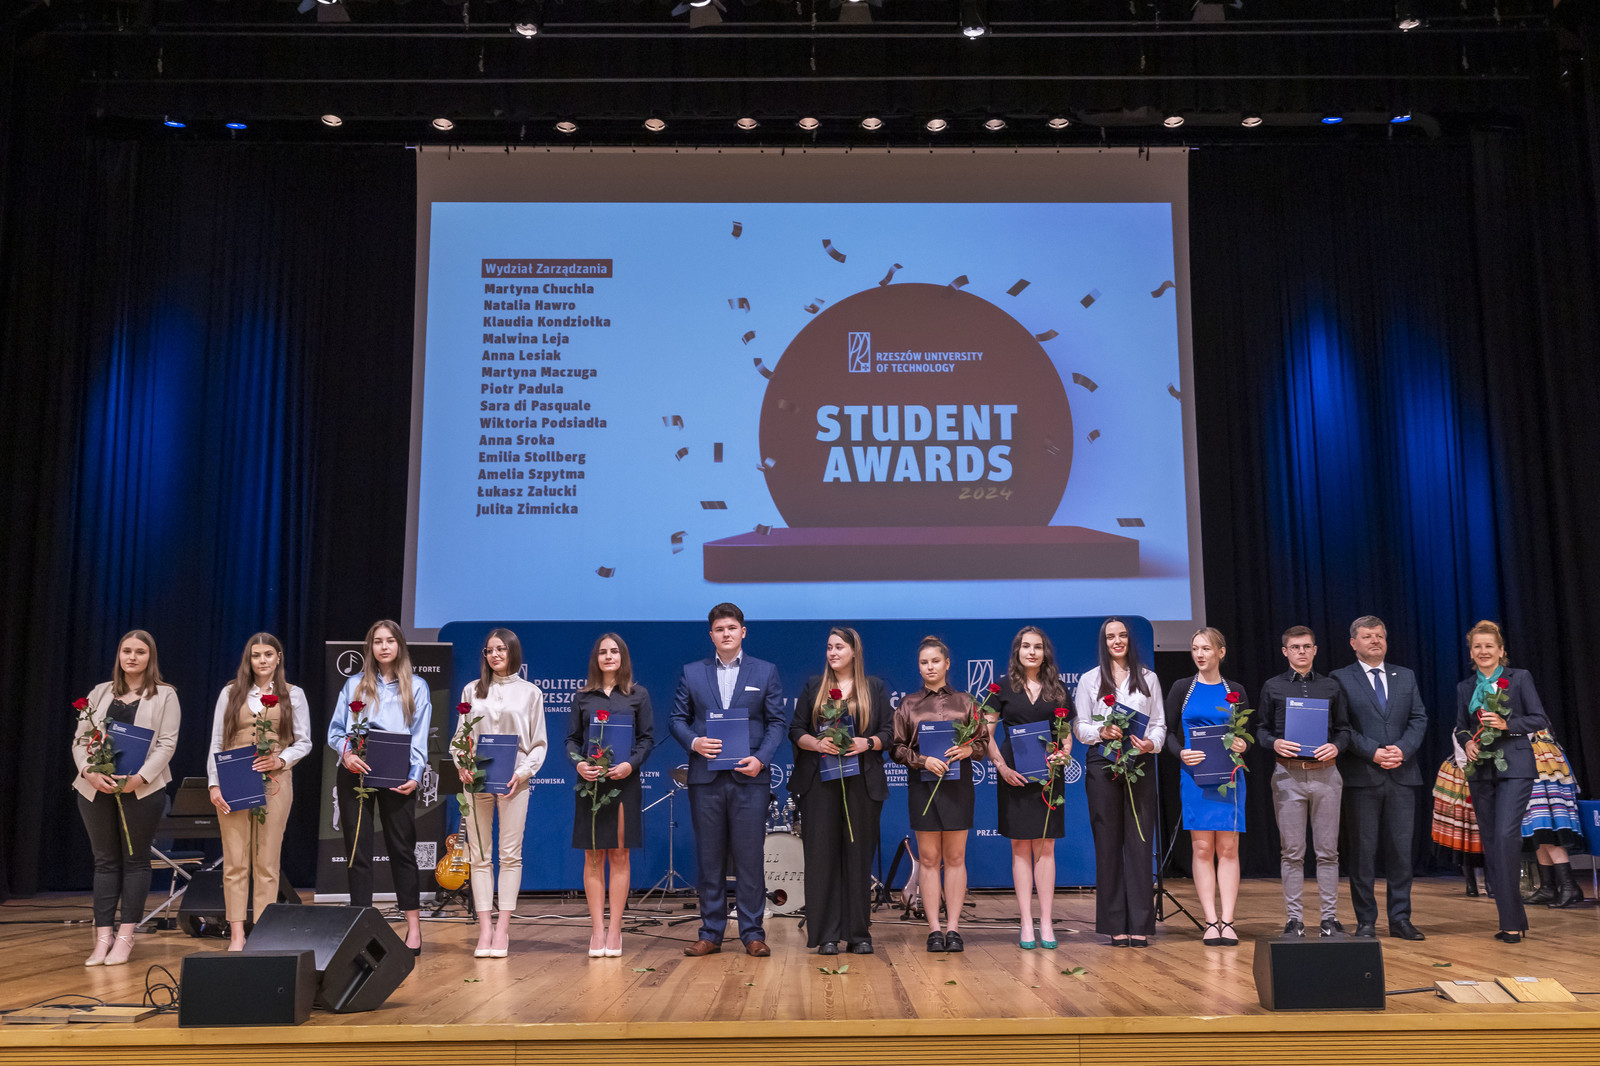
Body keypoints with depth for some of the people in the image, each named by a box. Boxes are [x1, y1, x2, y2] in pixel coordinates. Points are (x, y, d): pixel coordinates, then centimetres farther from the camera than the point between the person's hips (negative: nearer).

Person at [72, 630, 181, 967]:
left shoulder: (165, 696, 5)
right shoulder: (100, 693, 14)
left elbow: (167, 744, -3)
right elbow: (80, 739, 9)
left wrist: (140, 778, -17)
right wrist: (90, 772, -10)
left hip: (141, 789, -3)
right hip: (96, 788, 3)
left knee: (135, 861, 1)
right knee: (105, 861, 5)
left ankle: (125, 937, 5)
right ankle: (103, 937, 7)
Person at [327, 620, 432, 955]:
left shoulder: (416, 687, 10)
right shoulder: (354, 685, 13)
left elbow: (420, 738, 4)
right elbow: (335, 731, 9)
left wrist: (415, 776, -9)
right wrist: (346, 754, -13)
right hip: (355, 773, 1)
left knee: (402, 848, 0)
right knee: (358, 849, 2)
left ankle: (413, 926, 6)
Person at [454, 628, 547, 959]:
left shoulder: (530, 692, 8)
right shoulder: (472, 691, 13)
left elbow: (539, 743, 6)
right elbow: (459, 736, 12)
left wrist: (523, 772, -9)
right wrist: (461, 765, -6)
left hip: (513, 782, -2)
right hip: (475, 780, 2)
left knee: (510, 854, -3)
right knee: (480, 855, 1)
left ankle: (502, 929, 1)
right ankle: (484, 928, 3)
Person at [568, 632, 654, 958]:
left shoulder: (638, 695, 7)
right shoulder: (583, 697, 10)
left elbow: (648, 738, 4)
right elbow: (572, 739, 8)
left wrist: (630, 764, -13)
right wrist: (579, 764, -12)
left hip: (624, 782, -1)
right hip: (590, 783, 1)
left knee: (619, 855, 1)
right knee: (593, 857, 2)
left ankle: (615, 930, 6)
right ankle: (597, 928, 6)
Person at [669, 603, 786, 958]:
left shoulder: (765, 672, 8)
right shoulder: (691, 673, 12)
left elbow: (777, 722, 5)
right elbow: (678, 719, 11)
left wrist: (761, 758, -10)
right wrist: (693, 742, -10)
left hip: (749, 777, -1)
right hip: (705, 778, 1)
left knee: (750, 857, 0)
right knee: (709, 858, 6)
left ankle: (753, 933, 9)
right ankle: (710, 933, 14)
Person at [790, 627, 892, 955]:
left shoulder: (874, 688, 10)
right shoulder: (813, 687, 12)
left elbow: (889, 732, 6)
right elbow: (796, 731, 7)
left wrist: (867, 743, -13)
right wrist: (817, 743, -12)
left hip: (862, 782, 0)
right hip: (820, 783, 0)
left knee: (859, 854, 2)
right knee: (822, 854, -3)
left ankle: (859, 933, 9)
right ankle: (826, 934, 2)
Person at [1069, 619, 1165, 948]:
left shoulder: (1148, 679, 14)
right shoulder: (1090, 680, 10)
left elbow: (1160, 723, 10)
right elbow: (1079, 726, 6)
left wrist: (1151, 743, -11)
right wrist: (1102, 731, -14)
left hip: (1140, 764, 1)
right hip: (1102, 764, -1)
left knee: (1140, 842, -3)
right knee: (1108, 843, 0)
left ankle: (1140, 924, 1)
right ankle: (1115, 925, 5)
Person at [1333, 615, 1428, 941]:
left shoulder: (1406, 677, 15)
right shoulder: (1341, 679, 2)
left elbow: (1419, 719, 8)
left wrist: (1403, 749, -9)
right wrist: (1373, 753, -14)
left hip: (1402, 775, 3)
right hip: (1361, 778, -3)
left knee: (1401, 849, 4)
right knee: (1363, 850, 1)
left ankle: (1400, 919, 13)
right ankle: (1366, 921, 8)